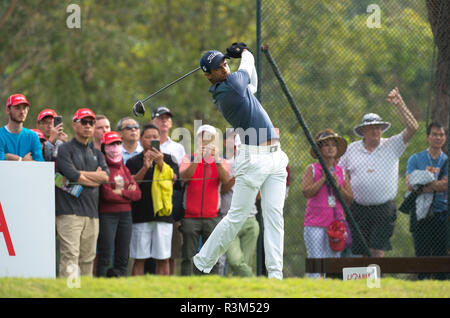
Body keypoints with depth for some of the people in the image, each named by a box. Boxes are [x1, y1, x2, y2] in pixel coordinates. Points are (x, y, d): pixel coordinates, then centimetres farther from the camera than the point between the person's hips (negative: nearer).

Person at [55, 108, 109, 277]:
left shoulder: (97, 154, 21)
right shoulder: (65, 149, 2)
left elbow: (105, 176, 3)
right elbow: (72, 176, -12)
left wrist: (81, 174, -6)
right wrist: (95, 178, 0)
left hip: (92, 212, 6)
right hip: (70, 211, -6)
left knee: (88, 258, 6)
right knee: (70, 257, -14)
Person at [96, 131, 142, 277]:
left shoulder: (124, 169, 16)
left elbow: (137, 193, 8)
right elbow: (106, 194, -14)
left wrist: (121, 192, -8)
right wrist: (128, 193, -3)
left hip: (125, 215, 7)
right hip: (107, 214, -7)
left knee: (123, 256, 6)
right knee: (105, 255, -10)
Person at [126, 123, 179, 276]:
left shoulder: (168, 160, 11)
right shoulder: (133, 162, 8)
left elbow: (173, 178, -4)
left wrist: (161, 164, -20)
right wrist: (145, 168, -20)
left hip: (163, 216, 1)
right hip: (141, 216, -1)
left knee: (163, 259, 2)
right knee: (139, 259, -1)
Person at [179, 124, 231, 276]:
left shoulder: (221, 162, 10)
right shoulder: (188, 159, 8)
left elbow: (226, 180, -11)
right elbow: (184, 176, -13)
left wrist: (216, 160, -25)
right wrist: (197, 159, -28)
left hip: (212, 217, 1)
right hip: (190, 217, -1)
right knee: (188, 257, -4)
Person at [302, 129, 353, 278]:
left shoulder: (341, 172, 12)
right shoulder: (312, 169, 3)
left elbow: (349, 198, 8)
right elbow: (306, 192, -11)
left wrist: (338, 187, -9)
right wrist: (324, 178, -13)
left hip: (336, 222, 3)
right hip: (315, 223, -3)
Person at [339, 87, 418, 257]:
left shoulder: (392, 146, 3)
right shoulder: (352, 149, 9)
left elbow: (412, 128, -8)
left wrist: (399, 104, -14)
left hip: (384, 210, -2)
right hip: (359, 209, 2)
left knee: (377, 252, -12)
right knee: (362, 254, 3)